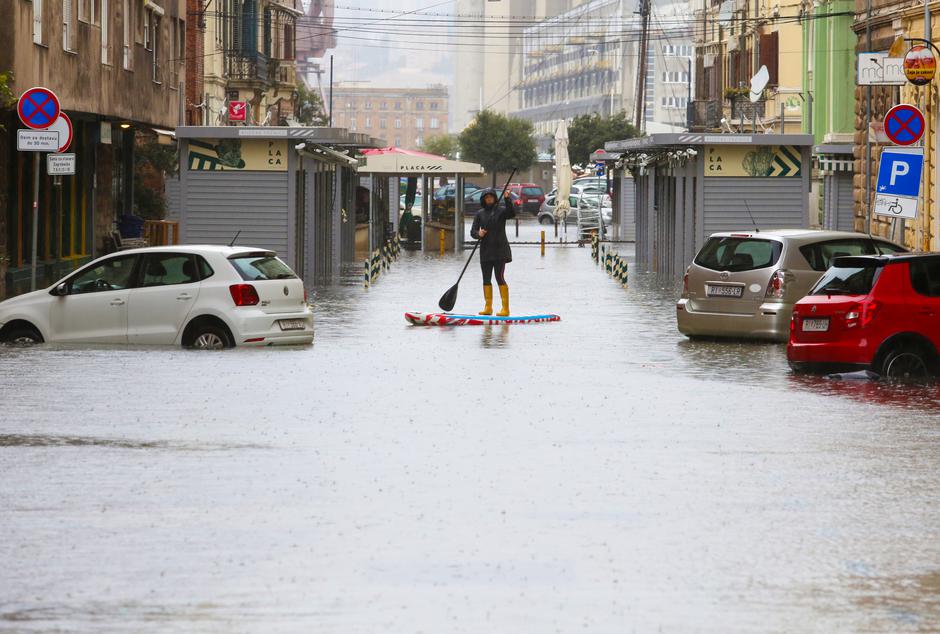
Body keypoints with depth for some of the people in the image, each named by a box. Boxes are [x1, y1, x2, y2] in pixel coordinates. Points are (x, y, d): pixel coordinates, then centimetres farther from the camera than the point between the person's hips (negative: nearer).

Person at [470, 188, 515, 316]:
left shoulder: (501, 211, 0)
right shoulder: (480, 214, 10)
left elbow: (511, 214, -21)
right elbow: (473, 231, 7)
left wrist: (507, 200, -31)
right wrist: (478, 234, -15)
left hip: (500, 250, -4)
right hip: (485, 251, 4)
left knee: (500, 278, -9)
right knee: (486, 279, 6)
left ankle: (505, 308, -8)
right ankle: (488, 307, 14)